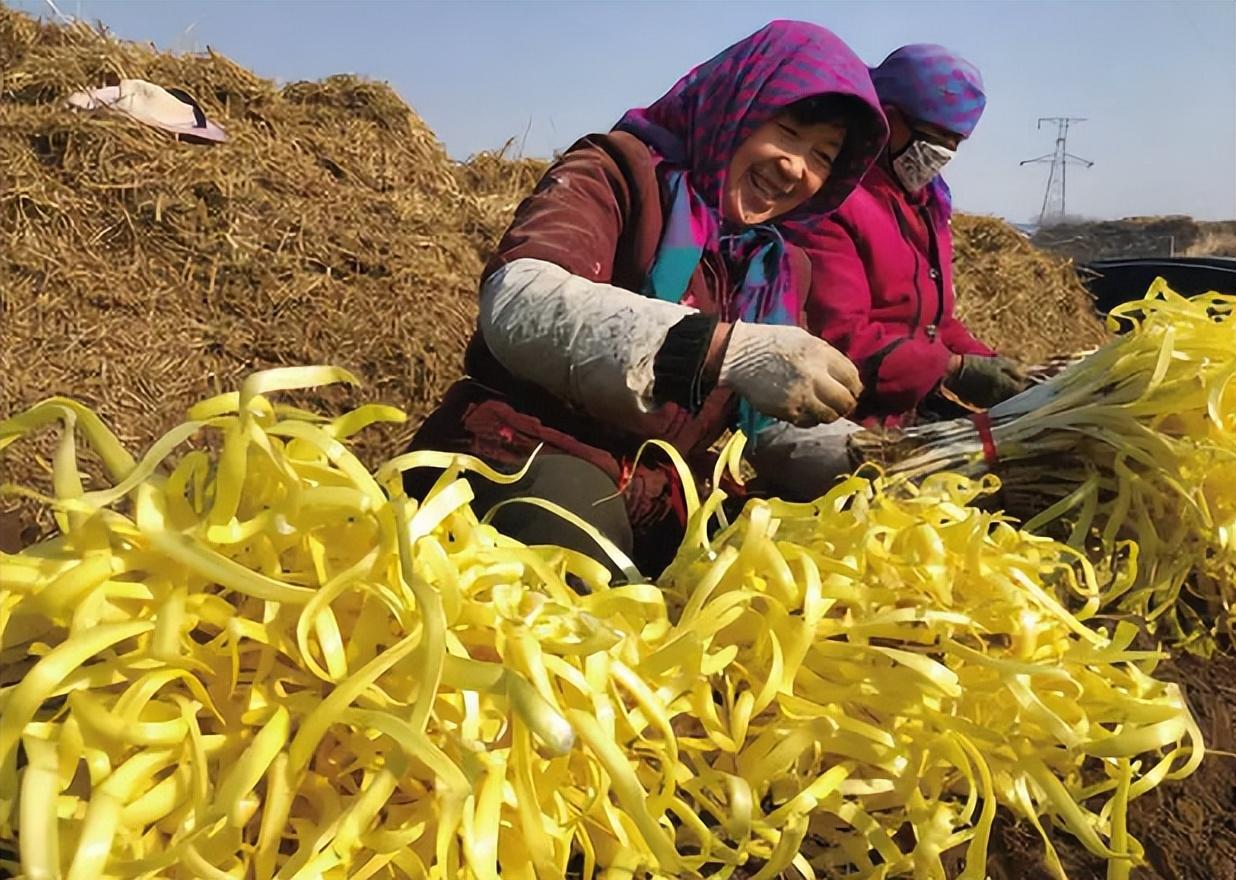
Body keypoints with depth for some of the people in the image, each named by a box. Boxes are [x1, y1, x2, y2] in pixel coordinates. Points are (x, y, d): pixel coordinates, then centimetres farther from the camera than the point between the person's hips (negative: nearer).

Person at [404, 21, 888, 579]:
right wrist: (727, 348, -34)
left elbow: (766, 428, 12)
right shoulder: (621, 173, -1)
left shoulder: (780, 268, 16)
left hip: (657, 510, 6)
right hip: (523, 465, -6)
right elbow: (518, 305, -22)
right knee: (570, 507, -39)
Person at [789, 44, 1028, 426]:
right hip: (843, 422, -9)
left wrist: (985, 365, 4)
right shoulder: (832, 200, -14)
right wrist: (955, 370, -22)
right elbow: (837, 339, -23)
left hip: (911, 417, 9)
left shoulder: (927, 204, 19)